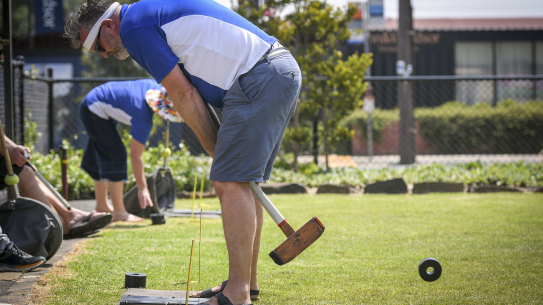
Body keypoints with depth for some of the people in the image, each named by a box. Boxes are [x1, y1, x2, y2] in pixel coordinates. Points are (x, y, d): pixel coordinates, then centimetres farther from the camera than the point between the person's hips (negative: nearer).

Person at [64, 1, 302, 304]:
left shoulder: (134, 25, -5)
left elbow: (184, 94, -6)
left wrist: (216, 150, 2)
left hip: (259, 81, -10)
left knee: (231, 184, -10)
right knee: (242, 183, 14)